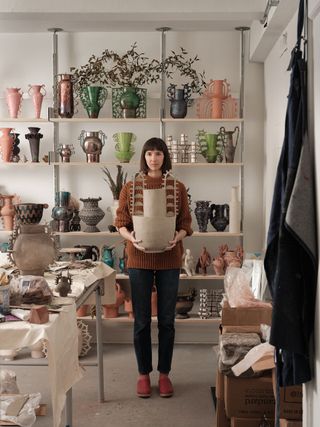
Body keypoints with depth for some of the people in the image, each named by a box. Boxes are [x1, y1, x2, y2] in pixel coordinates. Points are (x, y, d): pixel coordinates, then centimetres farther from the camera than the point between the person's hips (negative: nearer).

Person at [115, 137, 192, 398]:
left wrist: (177, 237, -17)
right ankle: (144, 374, 20)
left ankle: (164, 373, 21)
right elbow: (121, 223, 3)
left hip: (169, 259, 1)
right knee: (142, 320, 6)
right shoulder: (130, 187, 2)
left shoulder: (178, 188, 3)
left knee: (167, 320, 7)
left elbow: (186, 224, 4)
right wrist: (132, 237, -17)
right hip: (139, 259, 0)